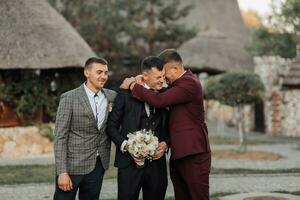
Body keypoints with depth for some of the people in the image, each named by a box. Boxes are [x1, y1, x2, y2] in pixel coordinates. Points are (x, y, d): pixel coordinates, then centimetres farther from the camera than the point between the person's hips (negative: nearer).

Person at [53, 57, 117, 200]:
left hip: (98, 165, 4)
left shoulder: (112, 96, 5)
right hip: (73, 165, -4)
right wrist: (62, 172, -17)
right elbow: (60, 137, -10)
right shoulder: (69, 98, -9)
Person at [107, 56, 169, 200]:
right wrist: (126, 146, -14)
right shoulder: (126, 94, -2)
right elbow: (111, 126, 0)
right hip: (130, 162, -3)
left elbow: (170, 127, 16)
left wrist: (165, 143, -3)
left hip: (157, 161, 3)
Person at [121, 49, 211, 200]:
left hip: (194, 155, -9)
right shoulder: (177, 84, 16)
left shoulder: (190, 83, -15)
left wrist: (133, 85, -12)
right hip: (178, 154, 9)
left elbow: (159, 100, -23)